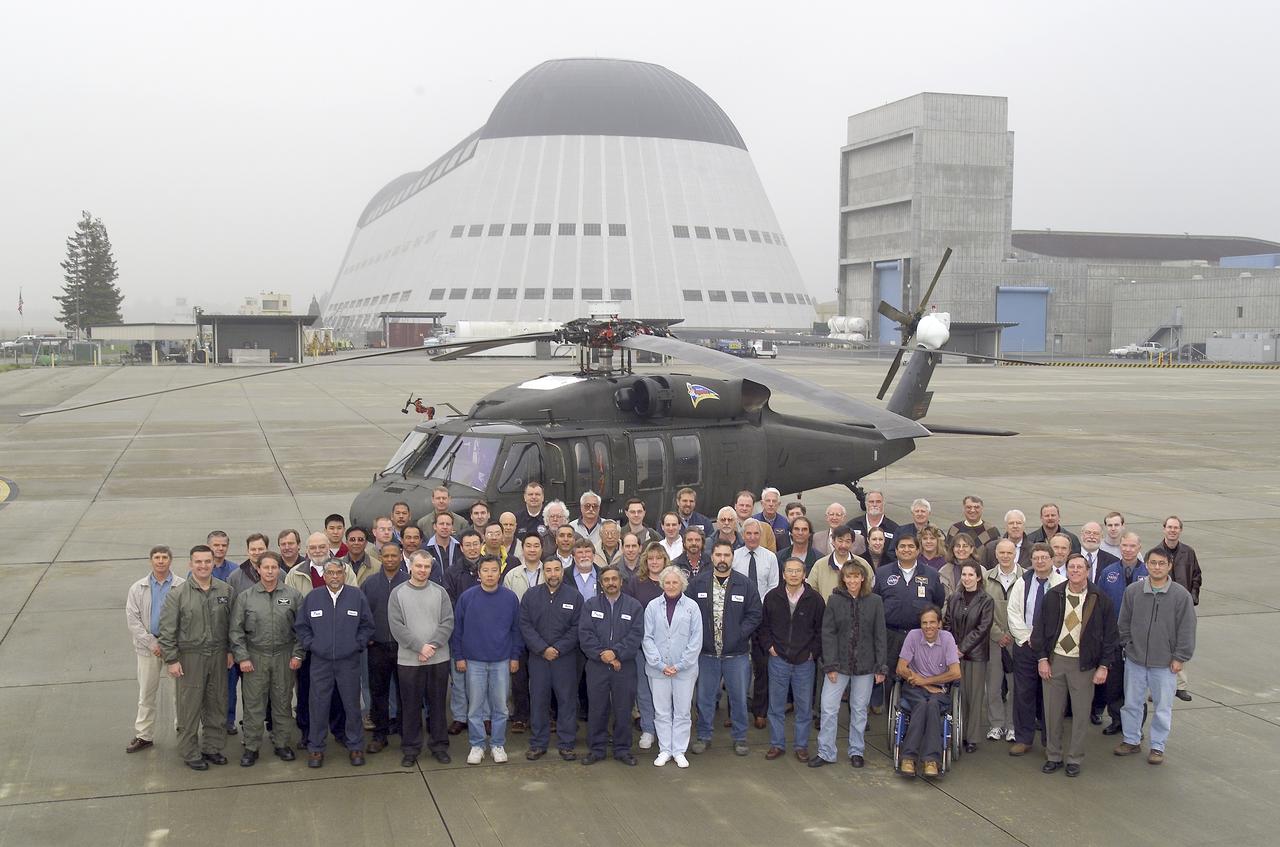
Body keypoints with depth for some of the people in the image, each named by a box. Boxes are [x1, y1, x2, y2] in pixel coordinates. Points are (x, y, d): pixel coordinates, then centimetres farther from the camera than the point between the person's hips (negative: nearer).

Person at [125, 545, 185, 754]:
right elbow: (132, 620, 0)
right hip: (148, 645, 2)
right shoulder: (138, 588, 4)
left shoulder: (183, 587, -4)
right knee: (146, 693, 9)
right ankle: (144, 735, 18)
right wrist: (152, 643, -9)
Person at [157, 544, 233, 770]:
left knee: (216, 705, 11)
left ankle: (212, 747, 25)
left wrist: (230, 650, 7)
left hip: (218, 656, 3)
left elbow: (232, 624, 10)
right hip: (190, 657, -3)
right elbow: (167, 629, -6)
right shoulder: (178, 594, -7)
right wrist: (171, 659, -9)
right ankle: (190, 752, 14)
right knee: (189, 707, 2)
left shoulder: (225, 591, 3)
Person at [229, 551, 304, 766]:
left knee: (282, 702, 9)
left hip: (284, 657, 1)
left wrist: (297, 654, -2)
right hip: (255, 657, -1)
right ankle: (251, 747, 11)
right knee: (253, 704, 2)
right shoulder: (245, 597, 2)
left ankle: (282, 744, 21)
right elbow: (236, 630, 2)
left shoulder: (292, 595, 2)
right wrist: (242, 657, -5)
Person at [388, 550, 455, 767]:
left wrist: (433, 645, -15)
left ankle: (439, 745, 20)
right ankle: (410, 749, 17)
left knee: (437, 704, 9)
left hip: (439, 659, 1)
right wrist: (419, 647, -15)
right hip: (408, 660, -1)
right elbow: (396, 625, -7)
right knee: (411, 706, 6)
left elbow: (448, 622, -2)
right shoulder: (398, 593, 0)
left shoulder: (440, 592, 4)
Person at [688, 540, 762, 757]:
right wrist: (697, 637, -7)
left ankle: (740, 737, 24)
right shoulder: (698, 583, 0)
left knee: (739, 697, 9)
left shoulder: (746, 585, -2)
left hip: (737, 653, 0)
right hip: (706, 652, 1)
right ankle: (704, 736, 25)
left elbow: (754, 615, -1)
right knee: (705, 696, 10)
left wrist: (738, 634, -11)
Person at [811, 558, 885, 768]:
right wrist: (830, 665, -10)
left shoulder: (875, 601, -2)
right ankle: (825, 752, 9)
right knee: (829, 708, -1)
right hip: (839, 664, 0)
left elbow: (880, 636, 0)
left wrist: (881, 667, -3)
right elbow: (828, 634, -4)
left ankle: (857, 751, 23)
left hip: (865, 665, 0)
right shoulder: (834, 600, -3)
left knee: (859, 709, 10)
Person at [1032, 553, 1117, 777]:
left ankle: (1074, 759, 18)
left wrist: (1103, 666, -4)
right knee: (1052, 711, 7)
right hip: (1054, 660, 1)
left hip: (1084, 663, -1)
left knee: (1080, 712, 5)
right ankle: (1053, 756, 20)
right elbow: (1040, 628, 4)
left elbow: (1109, 635, 0)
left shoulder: (1100, 600, -3)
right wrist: (1042, 659, -3)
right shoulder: (1053, 596, 1)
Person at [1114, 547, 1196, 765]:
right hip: (1134, 660, 2)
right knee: (1131, 703, 13)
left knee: (1162, 708, 8)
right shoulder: (1133, 591, -2)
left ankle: (1157, 746, 22)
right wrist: (1127, 646, 4)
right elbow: (1124, 623, 8)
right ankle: (1132, 740, 29)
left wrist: (1179, 658, -5)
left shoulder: (1181, 595, -9)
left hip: (1165, 663, -2)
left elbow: (1187, 630, -5)